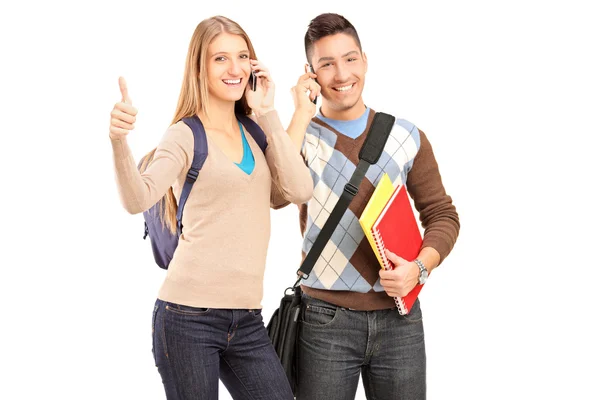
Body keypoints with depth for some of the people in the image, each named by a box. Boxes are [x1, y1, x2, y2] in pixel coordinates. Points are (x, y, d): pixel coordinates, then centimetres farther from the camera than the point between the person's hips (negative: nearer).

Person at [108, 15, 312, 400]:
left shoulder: (256, 135, 12)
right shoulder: (187, 136, -3)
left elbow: (300, 190, -2)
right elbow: (139, 198, -18)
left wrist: (267, 114, 0)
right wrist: (119, 141, -36)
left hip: (247, 320, 5)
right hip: (189, 318, -5)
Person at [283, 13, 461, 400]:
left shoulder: (406, 136, 5)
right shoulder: (299, 136, 1)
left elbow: (442, 214, 8)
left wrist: (420, 267, -10)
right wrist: (303, 115, -15)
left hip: (399, 316, 2)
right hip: (326, 319, -1)